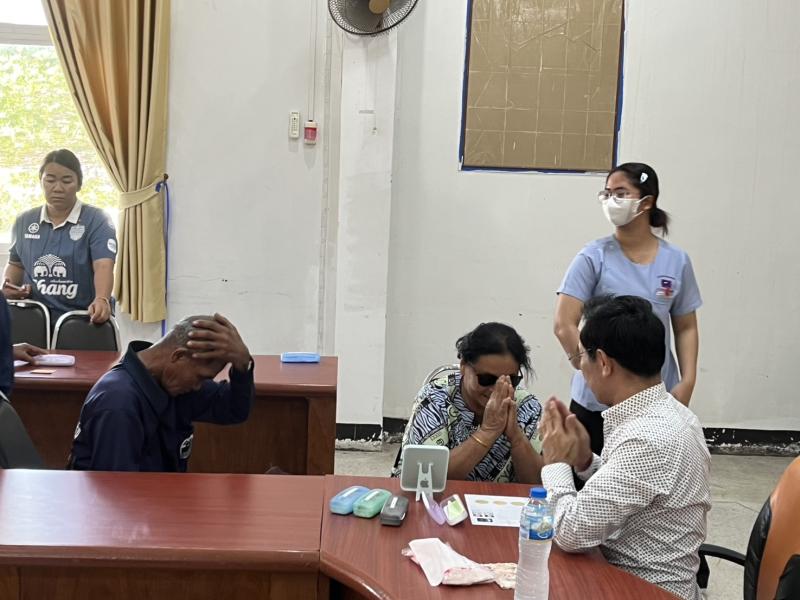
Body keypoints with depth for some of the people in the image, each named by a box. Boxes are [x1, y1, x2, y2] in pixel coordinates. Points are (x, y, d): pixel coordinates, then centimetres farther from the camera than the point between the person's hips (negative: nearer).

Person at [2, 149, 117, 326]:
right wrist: (8, 285, 5)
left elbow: (103, 266, -17)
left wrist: (102, 300, -36)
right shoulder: (24, 222, 13)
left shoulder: (97, 221, -3)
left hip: (83, 319, -3)